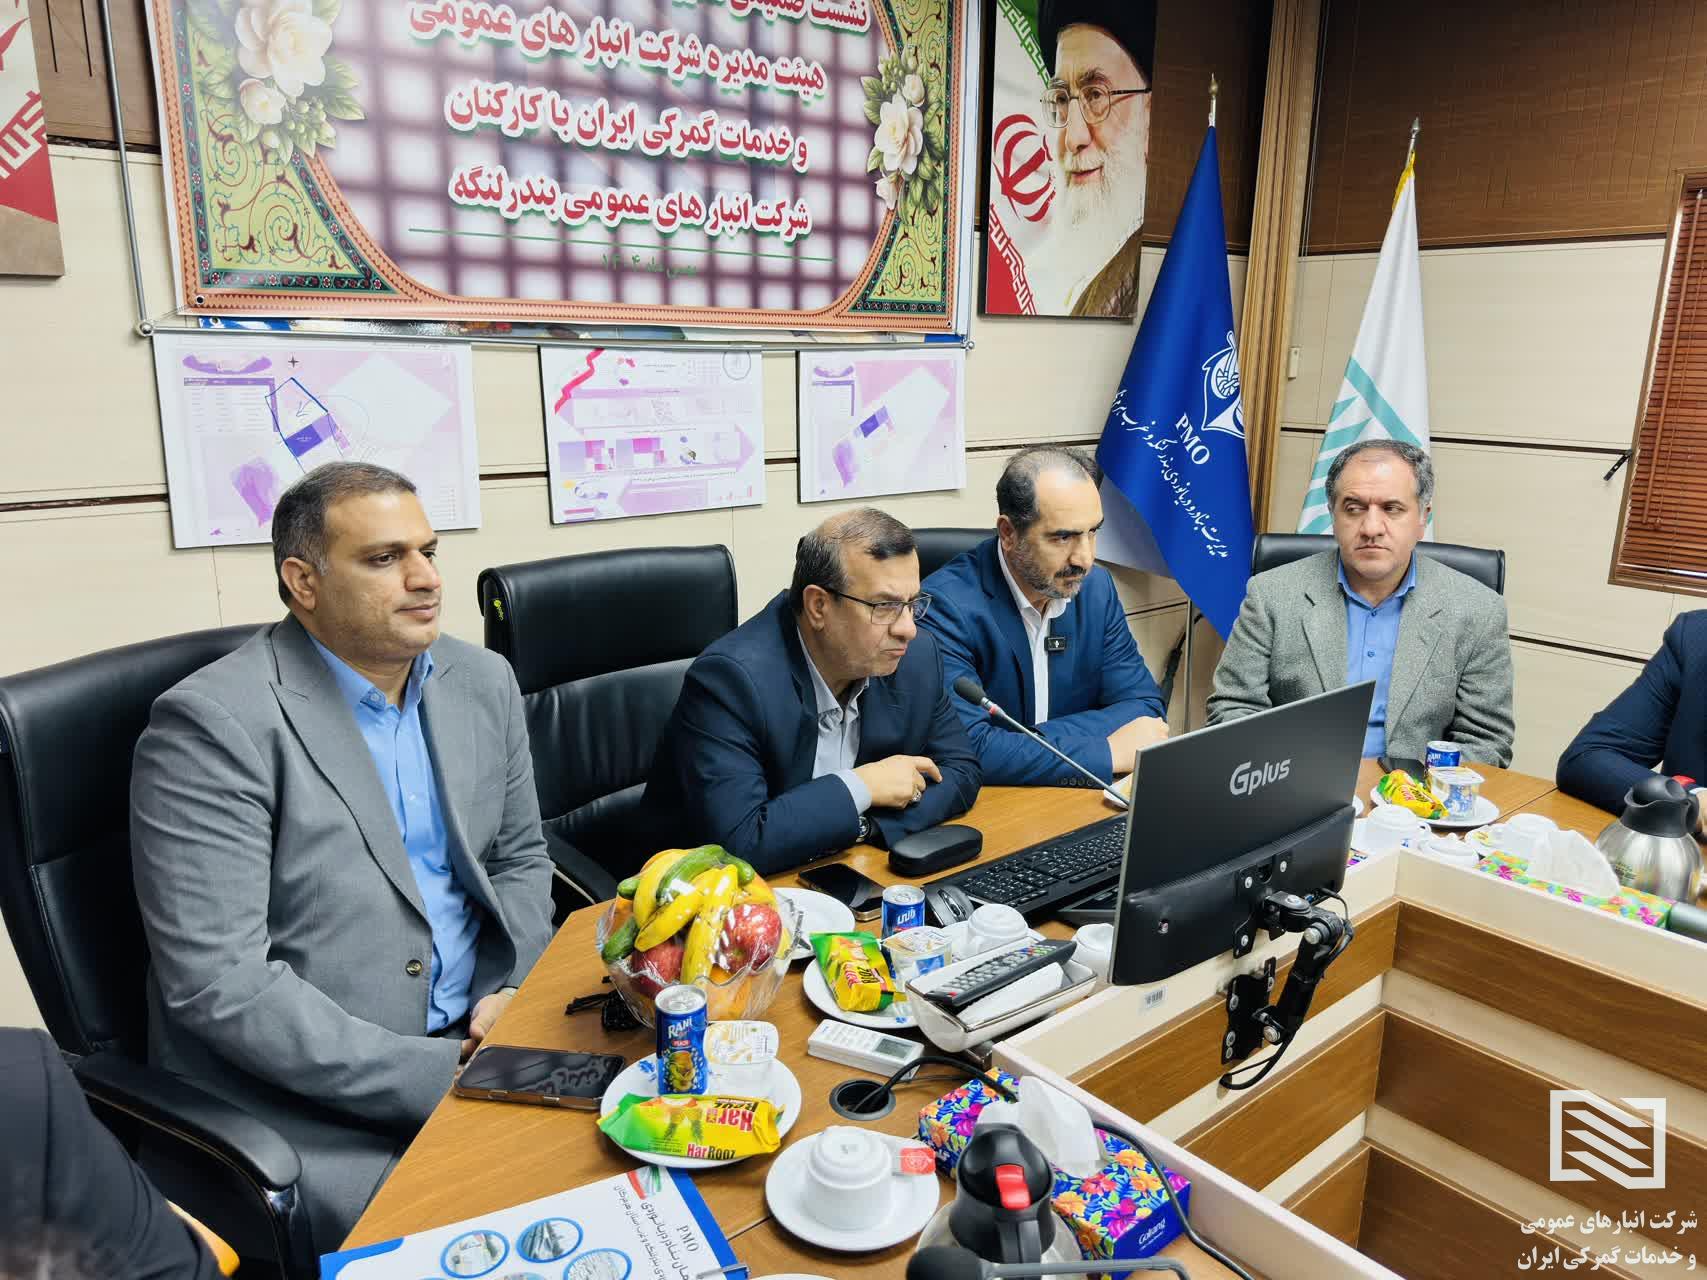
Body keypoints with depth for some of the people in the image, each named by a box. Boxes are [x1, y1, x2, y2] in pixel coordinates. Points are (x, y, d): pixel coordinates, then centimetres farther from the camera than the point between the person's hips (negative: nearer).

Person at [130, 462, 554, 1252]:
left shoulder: (483, 681, 3)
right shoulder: (214, 724, -17)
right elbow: (218, 982, -20)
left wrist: (510, 992, -5)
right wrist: (434, 1074, -20)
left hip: (476, 1036, 6)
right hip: (307, 1100, -6)